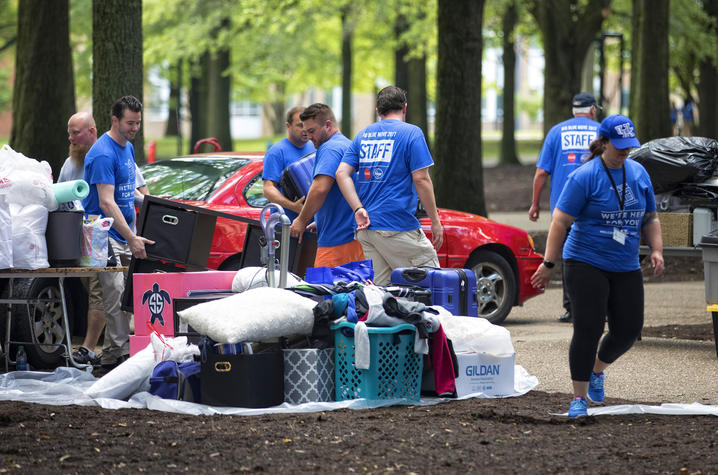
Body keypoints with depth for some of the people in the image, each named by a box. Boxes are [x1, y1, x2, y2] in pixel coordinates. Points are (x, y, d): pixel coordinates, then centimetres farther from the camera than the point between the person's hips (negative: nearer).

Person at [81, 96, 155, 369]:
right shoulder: (103, 154, -17)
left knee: (124, 295, 8)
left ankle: (110, 356, 13)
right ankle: (120, 352, -15)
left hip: (123, 233, 9)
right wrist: (132, 238, -28)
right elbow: (106, 203, -24)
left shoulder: (128, 148, 13)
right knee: (116, 295, -15)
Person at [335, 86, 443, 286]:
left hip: (366, 226, 6)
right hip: (399, 226, -6)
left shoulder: (363, 135, 15)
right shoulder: (411, 133, -3)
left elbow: (342, 173, 4)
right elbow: (421, 179, -10)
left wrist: (359, 209, -3)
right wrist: (435, 221, -4)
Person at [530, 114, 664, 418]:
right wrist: (548, 264, -15)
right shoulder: (585, 177, -10)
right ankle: (579, 398, -1)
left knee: (628, 330, 4)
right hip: (586, 264, -5)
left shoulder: (639, 174, 8)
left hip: (626, 268, 5)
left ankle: (597, 370, 33)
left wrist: (656, 250, 4)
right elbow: (560, 221, -11)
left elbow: (650, 218, 18)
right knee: (588, 330, -10)